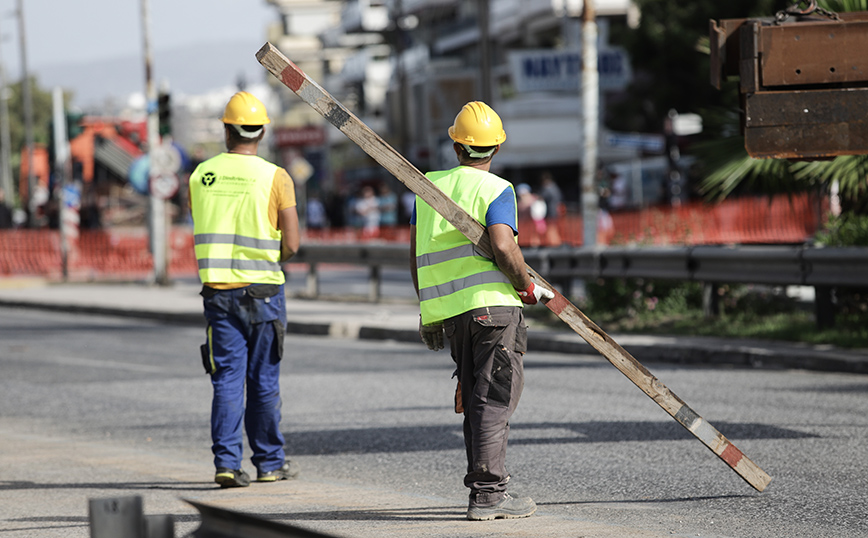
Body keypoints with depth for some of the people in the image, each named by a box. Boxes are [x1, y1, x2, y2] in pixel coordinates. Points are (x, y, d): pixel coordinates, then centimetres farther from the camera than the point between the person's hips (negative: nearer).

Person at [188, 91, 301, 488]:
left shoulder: (201, 176, 2)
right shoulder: (275, 178, -8)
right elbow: (291, 245, -8)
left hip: (218, 291, 2)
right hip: (262, 290, -2)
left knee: (227, 380, 3)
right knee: (264, 381, 8)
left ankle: (227, 462, -7)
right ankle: (269, 462, 17)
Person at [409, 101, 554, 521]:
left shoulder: (429, 186, 14)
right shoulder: (495, 190, -4)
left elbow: (416, 253, 16)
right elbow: (503, 249, -19)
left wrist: (427, 308, 23)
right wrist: (529, 288, -4)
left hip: (447, 309, 6)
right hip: (492, 301, -6)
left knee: (475, 395, 16)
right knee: (495, 397, -5)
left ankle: (483, 485, 19)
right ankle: (488, 493, -9)